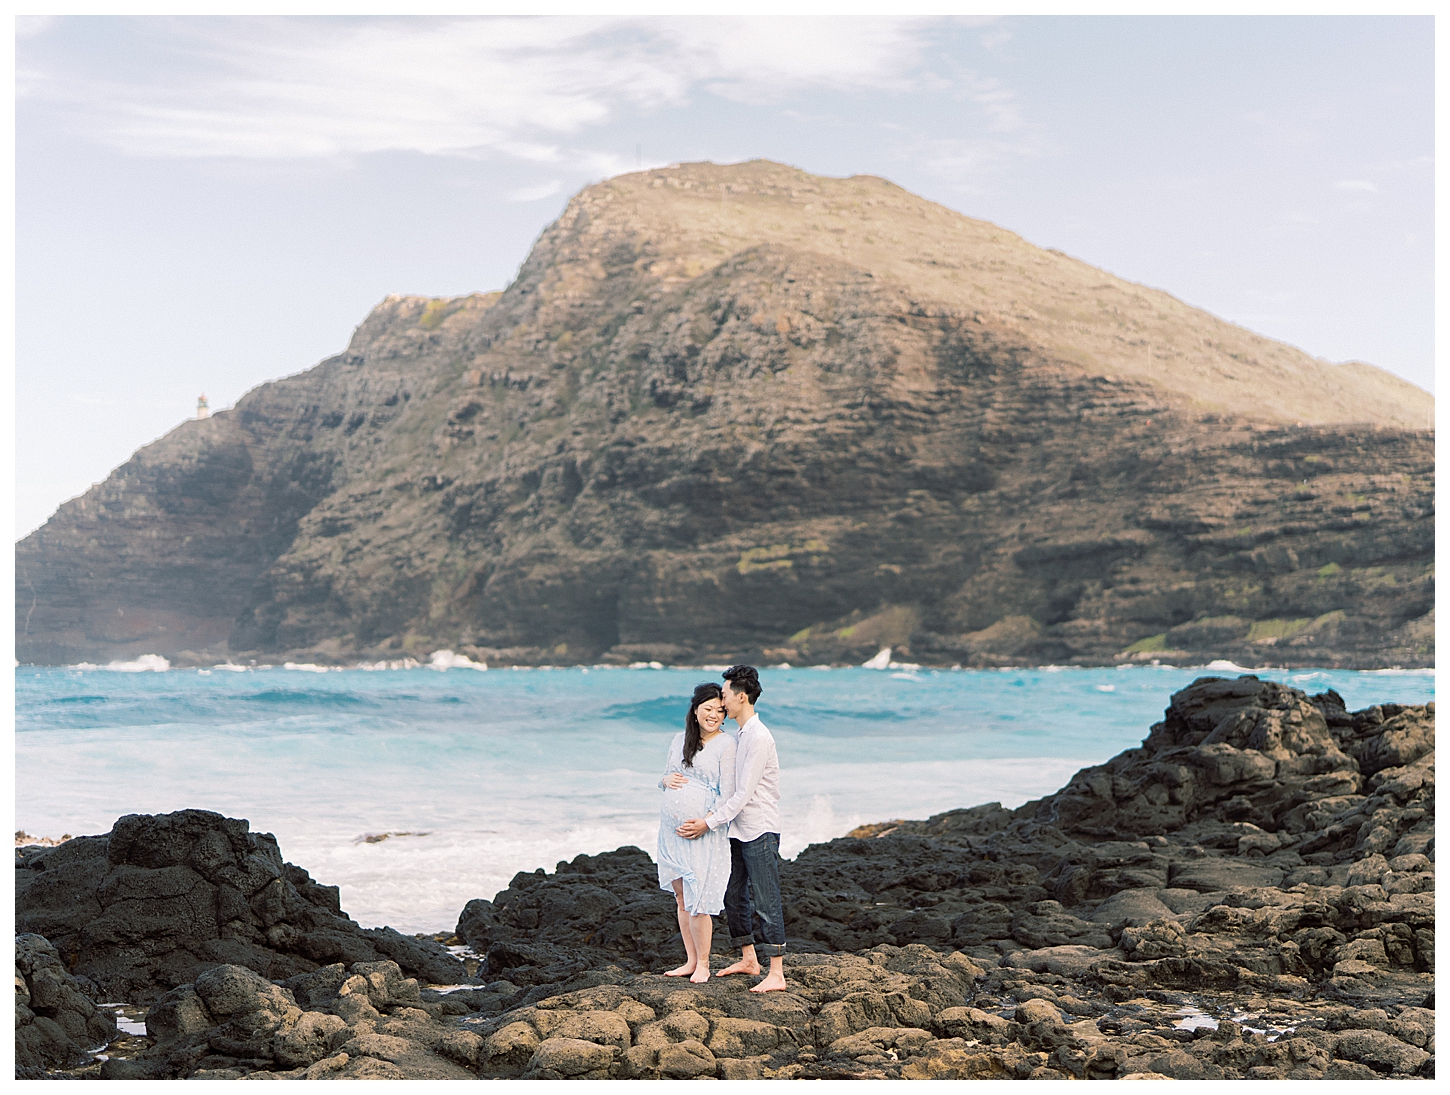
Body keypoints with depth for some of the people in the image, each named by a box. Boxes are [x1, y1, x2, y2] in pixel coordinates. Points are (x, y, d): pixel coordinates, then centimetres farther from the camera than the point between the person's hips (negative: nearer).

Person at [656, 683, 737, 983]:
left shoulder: (726, 744, -5)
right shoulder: (679, 740, 12)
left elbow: (728, 793, -9)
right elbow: (664, 780, 21)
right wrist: (666, 780, -3)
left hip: (703, 831, -6)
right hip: (671, 828, 6)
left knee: (697, 901, -5)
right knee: (681, 897, 10)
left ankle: (703, 964, 8)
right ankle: (690, 961, 20)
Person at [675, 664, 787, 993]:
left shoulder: (759, 737, -18)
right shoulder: (738, 735, 13)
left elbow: (744, 793, -20)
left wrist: (709, 824, -17)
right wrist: (713, 812, 2)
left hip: (761, 830, -10)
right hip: (739, 829, 10)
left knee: (765, 902, -8)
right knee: (734, 896, 15)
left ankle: (776, 974, -6)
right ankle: (748, 959, 28)